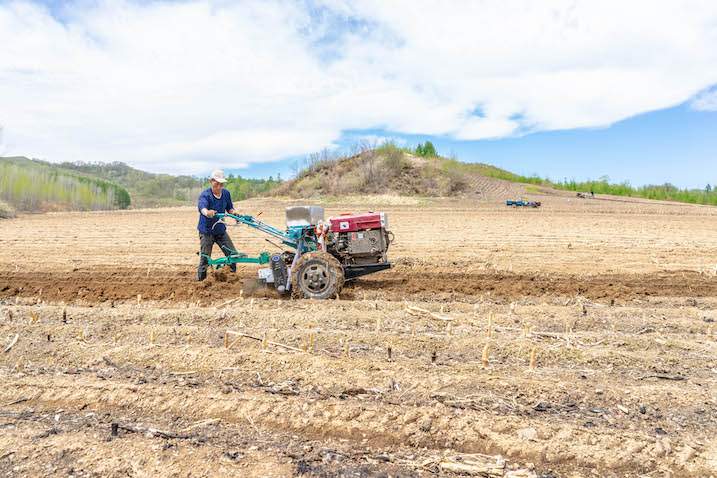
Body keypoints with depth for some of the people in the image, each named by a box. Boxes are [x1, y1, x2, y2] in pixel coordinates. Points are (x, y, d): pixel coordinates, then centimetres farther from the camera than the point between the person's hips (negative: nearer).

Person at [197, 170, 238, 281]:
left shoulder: (226, 193, -2)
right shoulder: (205, 195, -20)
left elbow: (230, 208, 8)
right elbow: (202, 207, -41)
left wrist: (235, 213, -15)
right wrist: (207, 213, -64)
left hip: (221, 231, 5)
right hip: (206, 231, -5)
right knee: (205, 259, -5)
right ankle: (200, 282, 13)